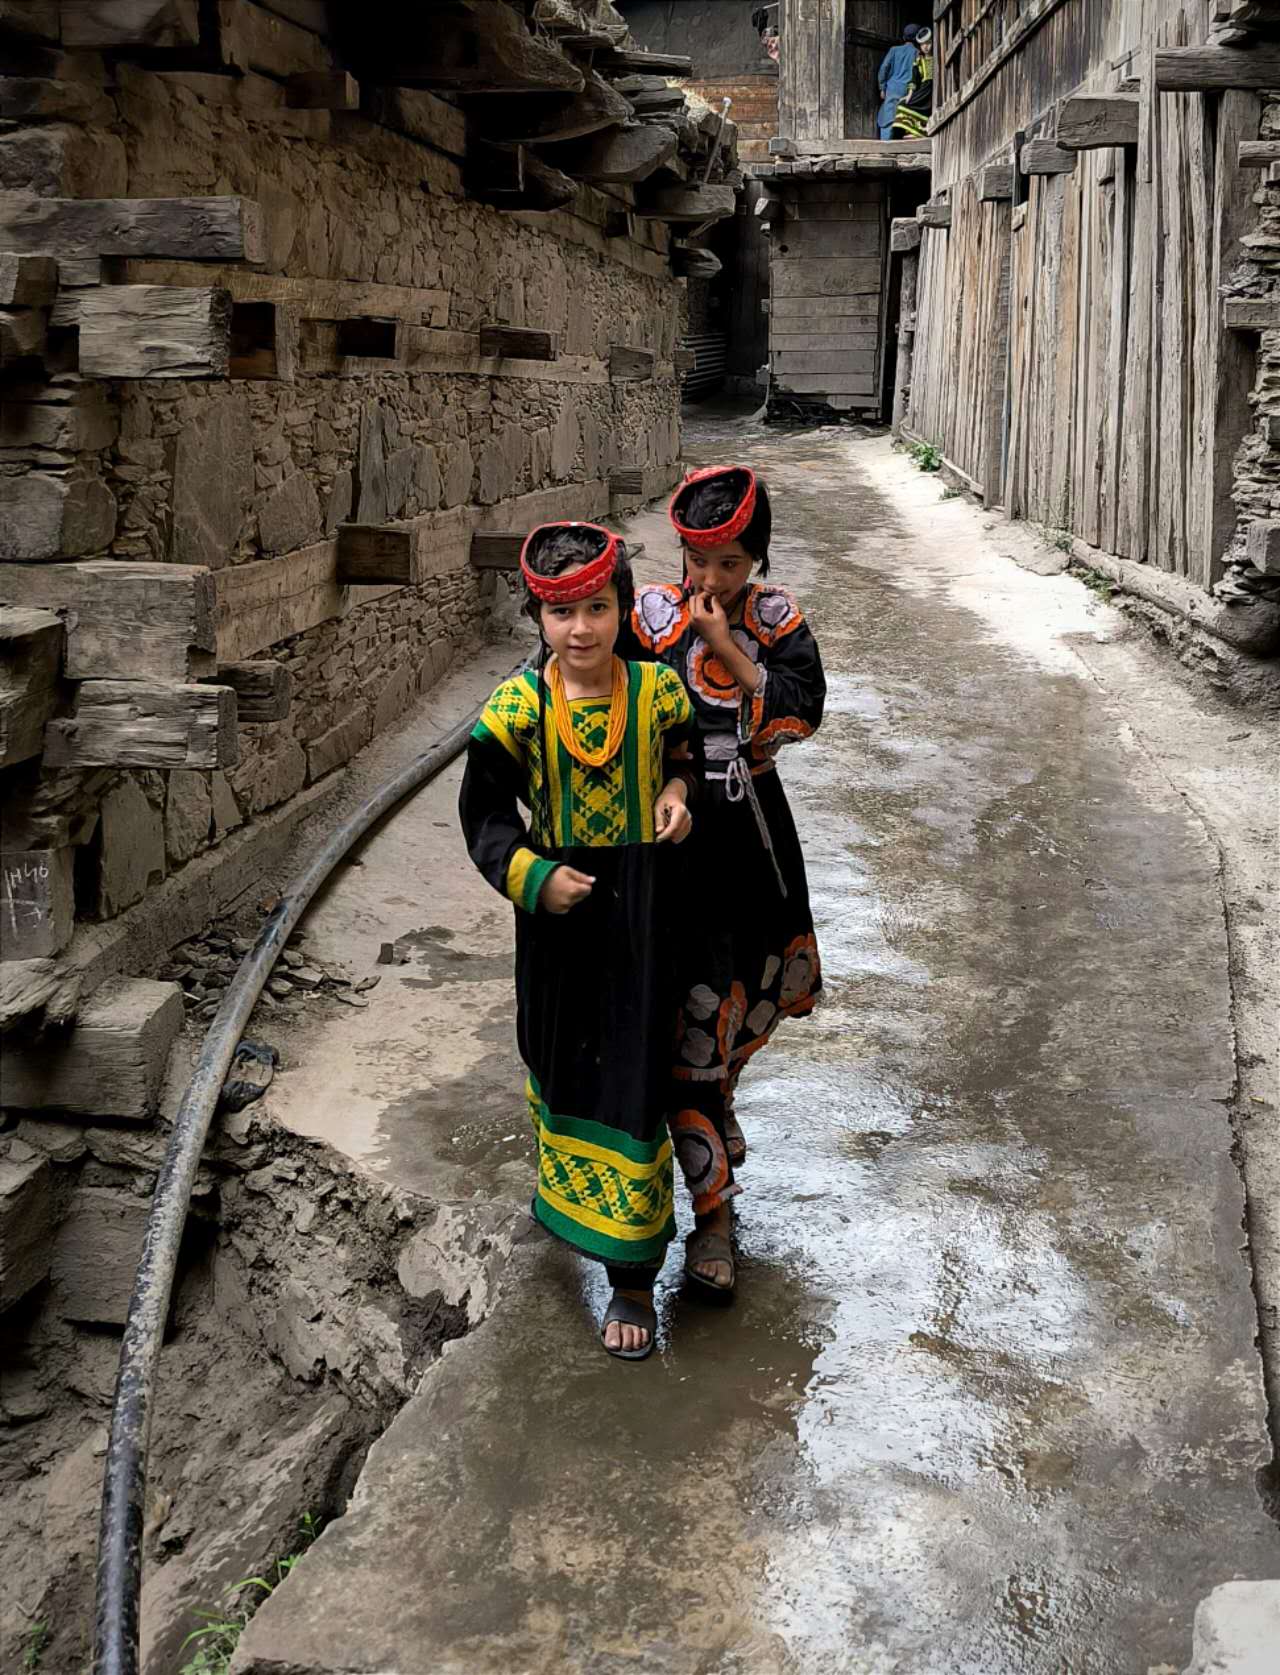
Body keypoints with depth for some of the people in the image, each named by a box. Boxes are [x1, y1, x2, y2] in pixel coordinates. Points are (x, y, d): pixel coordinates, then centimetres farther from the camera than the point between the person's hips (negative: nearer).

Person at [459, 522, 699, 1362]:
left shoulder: (657, 688, -7)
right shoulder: (519, 707, -10)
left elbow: (686, 748, 14)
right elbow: (484, 811, -3)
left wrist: (679, 793, -7)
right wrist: (531, 876, -18)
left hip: (641, 910, -1)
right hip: (559, 911, 1)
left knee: (634, 1073, 1)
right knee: (559, 1056, 19)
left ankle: (632, 1275, 12)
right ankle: (566, 1184, 51)